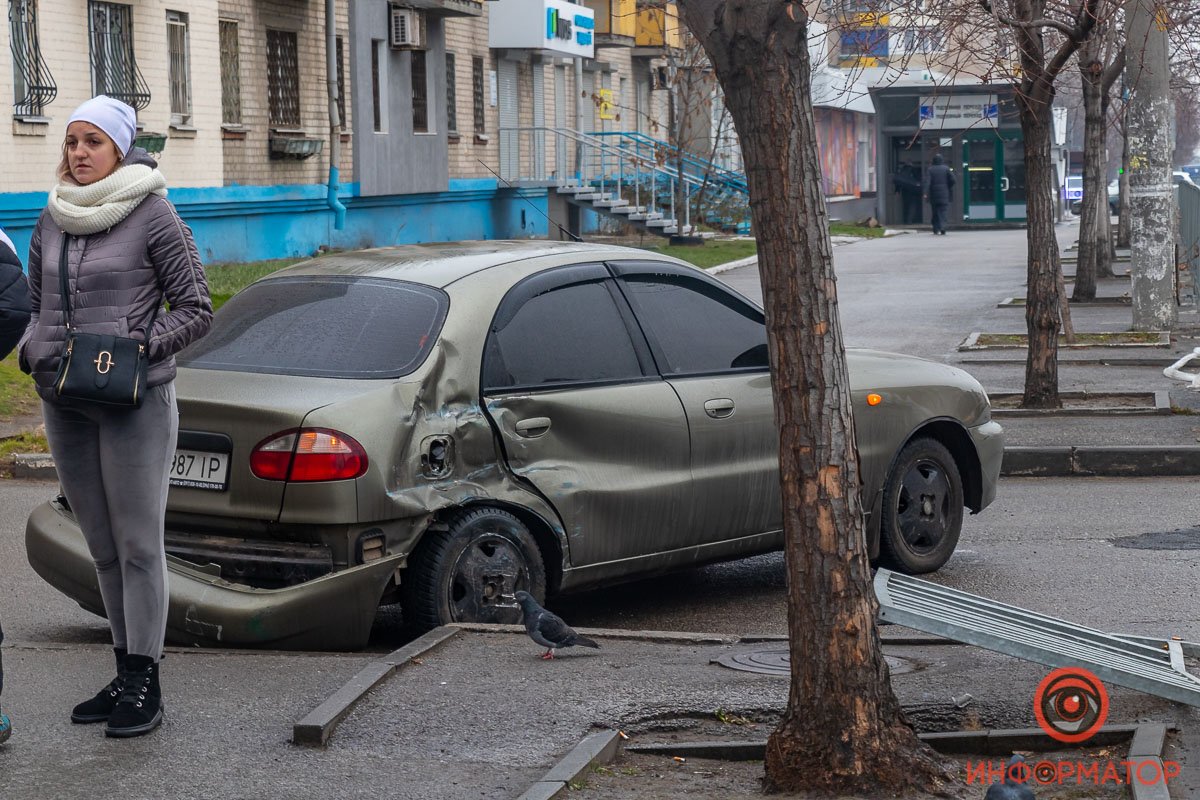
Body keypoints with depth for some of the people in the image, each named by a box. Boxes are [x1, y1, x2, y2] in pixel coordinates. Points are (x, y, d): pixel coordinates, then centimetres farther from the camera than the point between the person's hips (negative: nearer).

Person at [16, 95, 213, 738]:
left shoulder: (153, 215, -5)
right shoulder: (52, 220, 10)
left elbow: (196, 309, -3)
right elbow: (38, 304, 20)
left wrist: (144, 344, -16)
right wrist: (32, 350, 0)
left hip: (136, 402, -6)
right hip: (64, 405, 6)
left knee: (138, 544, -2)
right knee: (102, 547, 11)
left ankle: (144, 684, 4)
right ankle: (126, 673, 21)